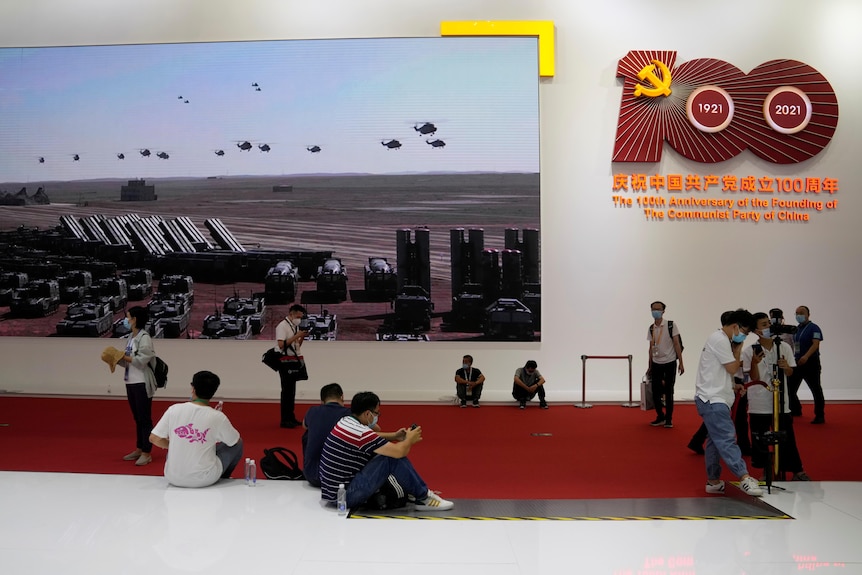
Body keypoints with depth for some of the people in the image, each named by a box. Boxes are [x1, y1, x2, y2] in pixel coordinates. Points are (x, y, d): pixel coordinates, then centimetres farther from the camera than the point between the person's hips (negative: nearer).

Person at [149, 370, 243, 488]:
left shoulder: (174, 409, -10)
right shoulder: (218, 417, -14)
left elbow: (155, 439, -4)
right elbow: (236, 441, 2)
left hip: (173, 478, 3)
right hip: (204, 480, -3)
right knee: (237, 445, 18)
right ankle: (221, 479, 36)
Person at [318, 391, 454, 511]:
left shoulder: (345, 421, 6)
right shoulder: (360, 433, -22)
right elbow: (399, 451, -23)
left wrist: (395, 436, 13)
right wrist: (410, 439, -2)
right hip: (345, 497, -10)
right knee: (393, 457, -15)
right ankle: (423, 498, 0)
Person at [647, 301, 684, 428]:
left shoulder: (671, 325, -7)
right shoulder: (651, 328, 4)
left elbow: (677, 344, -6)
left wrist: (681, 363, -9)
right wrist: (650, 366, 12)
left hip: (670, 363, -3)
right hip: (656, 364, 3)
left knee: (668, 392, 2)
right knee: (655, 392, 3)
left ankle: (668, 419, 14)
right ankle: (660, 417, 20)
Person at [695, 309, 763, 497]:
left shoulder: (719, 339, 20)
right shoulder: (720, 339, -12)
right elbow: (732, 368, -12)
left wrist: (732, 386, 16)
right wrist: (738, 349, 0)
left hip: (713, 398, 11)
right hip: (712, 399, -11)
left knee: (716, 440, 12)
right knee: (727, 438, -17)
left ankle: (713, 481, 17)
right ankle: (744, 478, -25)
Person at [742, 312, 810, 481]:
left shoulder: (784, 347, 0)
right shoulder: (750, 351, -7)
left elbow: (789, 373, 8)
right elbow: (755, 379, -9)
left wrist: (786, 367, -14)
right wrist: (754, 363, -26)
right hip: (759, 405, -1)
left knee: (787, 437, 6)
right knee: (760, 441, 6)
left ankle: (797, 471, 20)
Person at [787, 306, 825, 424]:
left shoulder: (814, 328, -9)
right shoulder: (796, 329, 14)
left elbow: (816, 344, -21)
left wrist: (806, 356, -34)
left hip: (811, 363, -7)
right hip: (797, 363, 7)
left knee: (816, 389, -2)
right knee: (790, 388, 9)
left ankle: (820, 416, 5)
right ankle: (795, 410, 26)